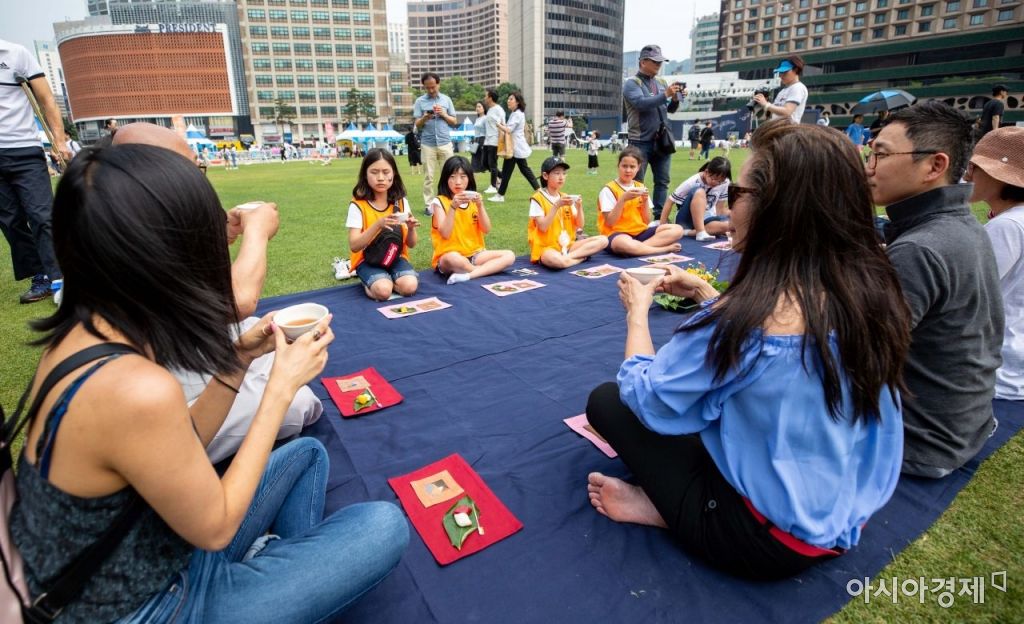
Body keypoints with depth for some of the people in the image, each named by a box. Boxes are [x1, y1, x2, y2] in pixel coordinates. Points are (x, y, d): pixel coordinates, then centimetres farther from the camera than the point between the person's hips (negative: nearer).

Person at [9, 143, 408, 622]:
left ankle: (296, 568, 25)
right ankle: (296, 578, 18)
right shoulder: (136, 389, -36)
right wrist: (283, 385, -19)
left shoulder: (84, 332, -7)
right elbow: (214, 527, -20)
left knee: (308, 453, 18)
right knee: (385, 527, -7)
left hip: (128, 569, 8)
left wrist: (238, 359, -5)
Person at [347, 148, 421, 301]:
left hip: (396, 256, 3)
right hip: (368, 259, -3)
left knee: (410, 286, -26)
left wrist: (411, 228, -21)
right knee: (383, 290, -31)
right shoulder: (358, 205, -10)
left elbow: (411, 244, 2)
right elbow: (354, 246, -17)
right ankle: (369, 283, 4)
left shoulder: (401, 202, 0)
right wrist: (378, 225, -30)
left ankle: (377, 282, 4)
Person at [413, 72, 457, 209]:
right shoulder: (420, 101, 6)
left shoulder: (446, 99, 9)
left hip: (445, 143, 1)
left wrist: (444, 115, -7)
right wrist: (424, 118, -17)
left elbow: (454, 122, 11)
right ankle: (429, 205, 4)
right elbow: (417, 125, 3)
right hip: (428, 144, -1)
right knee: (429, 176, 0)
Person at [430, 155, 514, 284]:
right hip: (448, 257, -5)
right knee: (454, 259, -40)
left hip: (475, 254, 5)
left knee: (509, 256, -15)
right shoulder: (440, 202, -5)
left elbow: (486, 230, -1)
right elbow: (445, 234, -16)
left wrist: (480, 206, -14)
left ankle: (467, 275, -24)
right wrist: (453, 207, -24)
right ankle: (488, 270, -12)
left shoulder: (473, 200, 8)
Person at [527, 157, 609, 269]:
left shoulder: (566, 198, 11)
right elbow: (542, 227, -16)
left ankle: (568, 256, -15)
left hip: (568, 245, 7)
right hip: (546, 247, -7)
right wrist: (556, 206, -21)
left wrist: (579, 207, -9)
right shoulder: (538, 198, -7)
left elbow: (579, 226, 8)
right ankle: (581, 256, -13)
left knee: (603, 240, -8)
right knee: (557, 261, -42)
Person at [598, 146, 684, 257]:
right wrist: (623, 199, -19)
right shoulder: (608, 190, -5)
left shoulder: (641, 187, 11)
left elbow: (647, 221, 9)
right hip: (618, 234, -6)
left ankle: (640, 247, -24)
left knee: (677, 230, -12)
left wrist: (645, 200, -7)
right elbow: (609, 223, -12)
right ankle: (665, 248, -22)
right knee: (623, 243, -42)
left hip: (640, 232, 6)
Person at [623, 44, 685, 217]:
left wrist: (676, 99, -6)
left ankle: (660, 216, 10)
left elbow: (670, 110, 15)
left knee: (662, 181, 5)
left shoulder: (661, 82, 14)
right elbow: (641, 103, -21)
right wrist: (666, 95, -25)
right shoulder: (631, 83, -4)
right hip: (641, 142, -6)